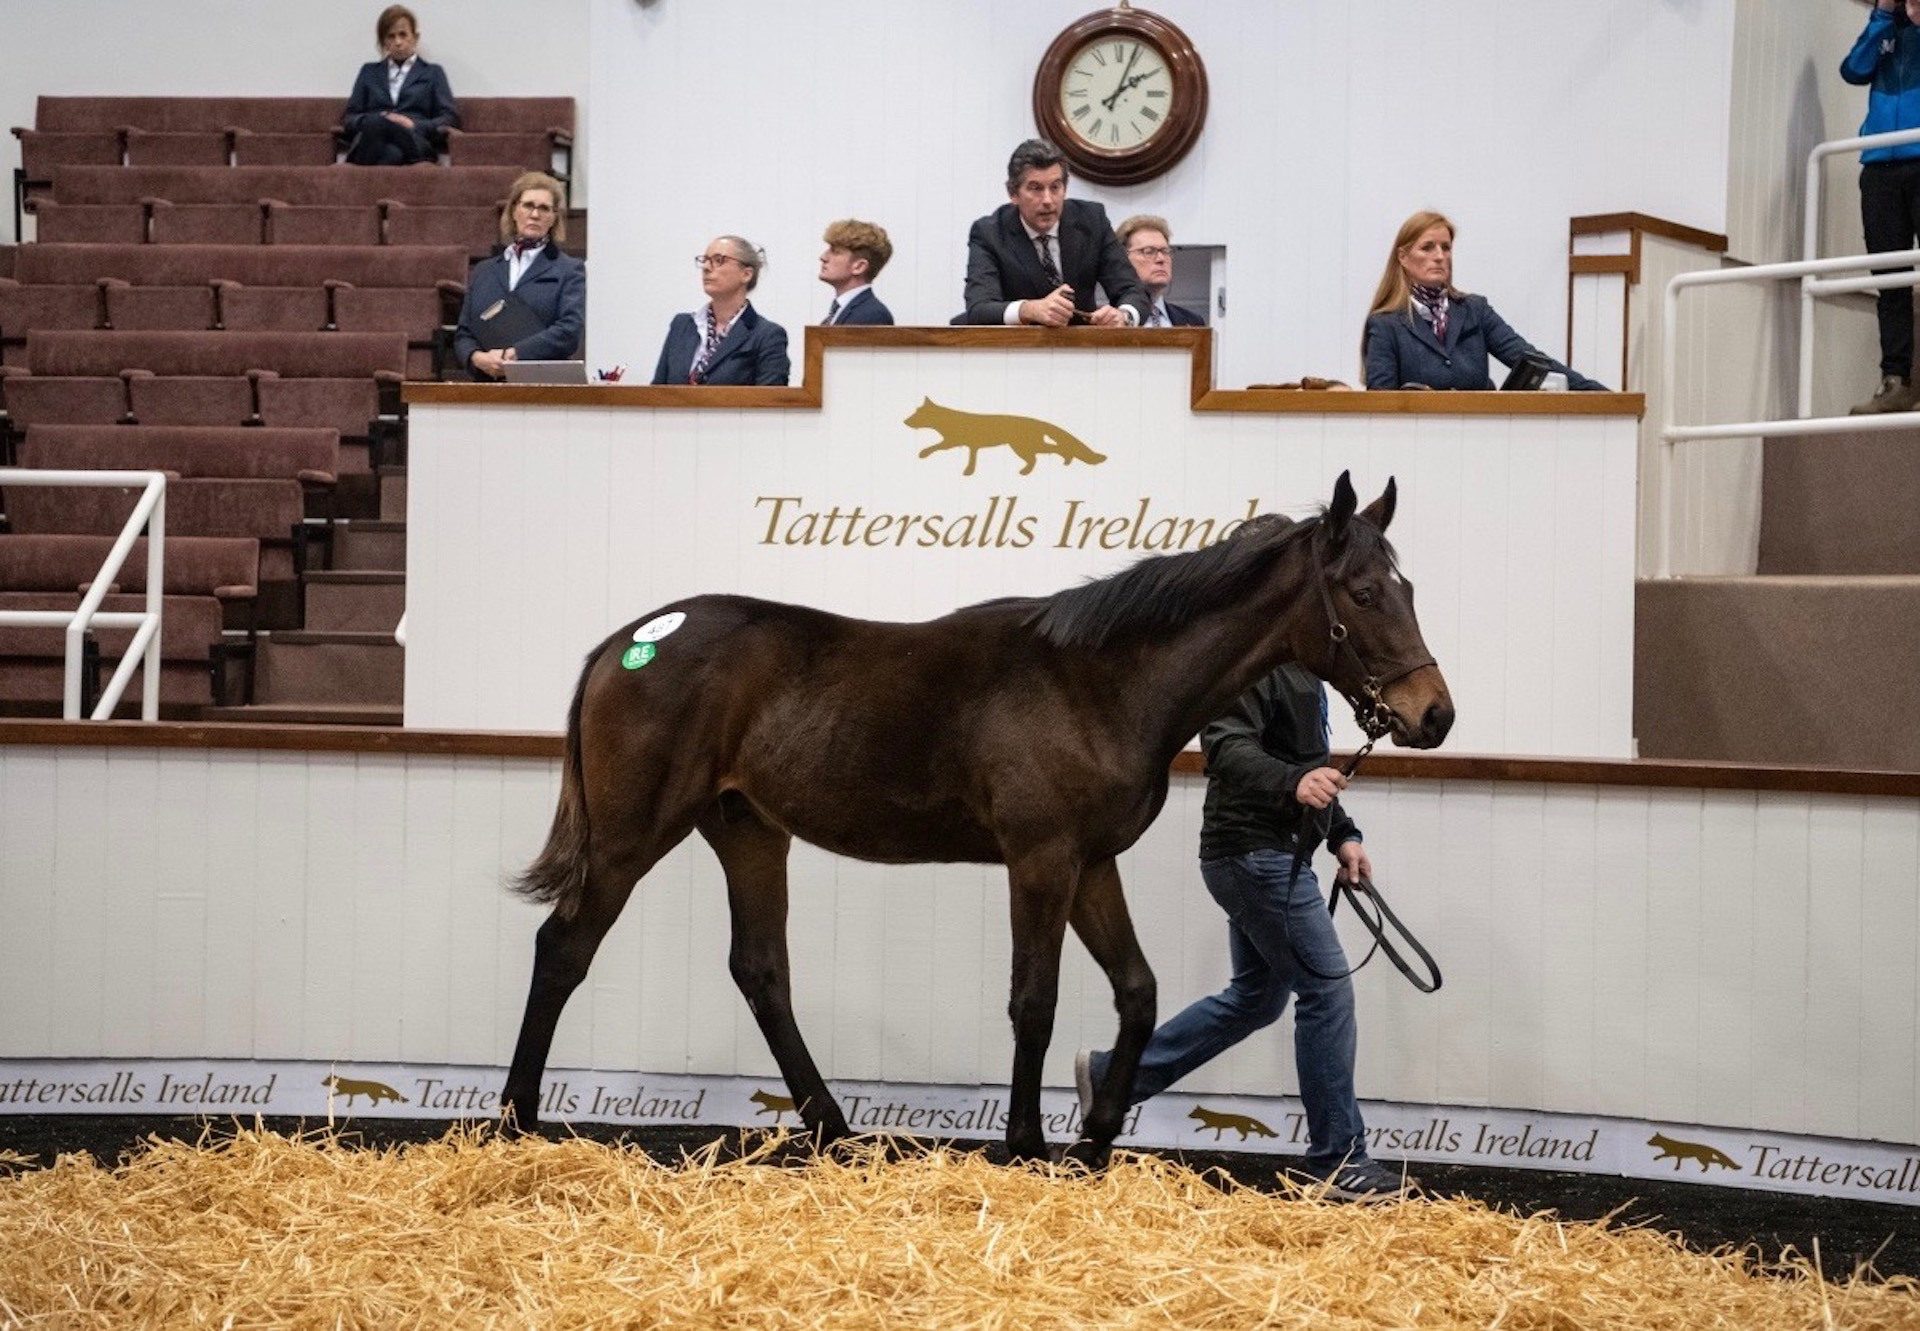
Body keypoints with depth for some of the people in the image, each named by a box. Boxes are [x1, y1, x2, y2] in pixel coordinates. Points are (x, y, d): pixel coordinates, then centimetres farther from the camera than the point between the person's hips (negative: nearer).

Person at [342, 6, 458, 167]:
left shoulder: (433, 73, 25)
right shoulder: (369, 72, 30)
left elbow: (451, 119, 12)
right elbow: (348, 119, 21)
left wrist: (415, 125, -7)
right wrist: (375, 121, -4)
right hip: (373, 141, 1)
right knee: (376, 123, -41)